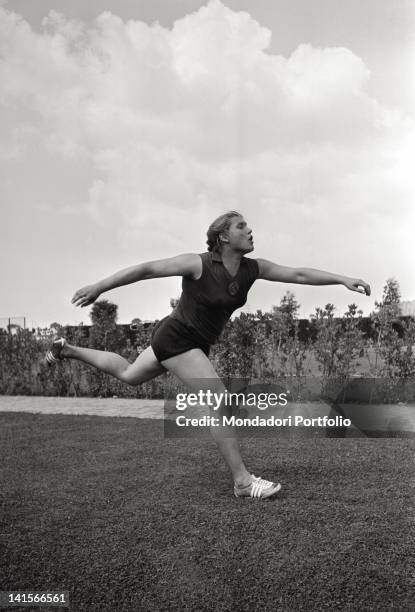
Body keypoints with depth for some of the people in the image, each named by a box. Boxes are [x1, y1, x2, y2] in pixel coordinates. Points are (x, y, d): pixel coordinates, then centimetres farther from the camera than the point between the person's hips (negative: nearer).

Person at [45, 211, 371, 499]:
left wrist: (343, 279, -15)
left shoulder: (252, 268, -5)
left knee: (128, 375, 27)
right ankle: (243, 480, -9)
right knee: (221, 401, -17)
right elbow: (146, 269, -17)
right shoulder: (198, 263, -22)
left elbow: (299, 274, -6)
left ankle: (68, 350, 43)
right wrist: (98, 286, -15)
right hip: (176, 339, -8)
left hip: (196, 342, 8)